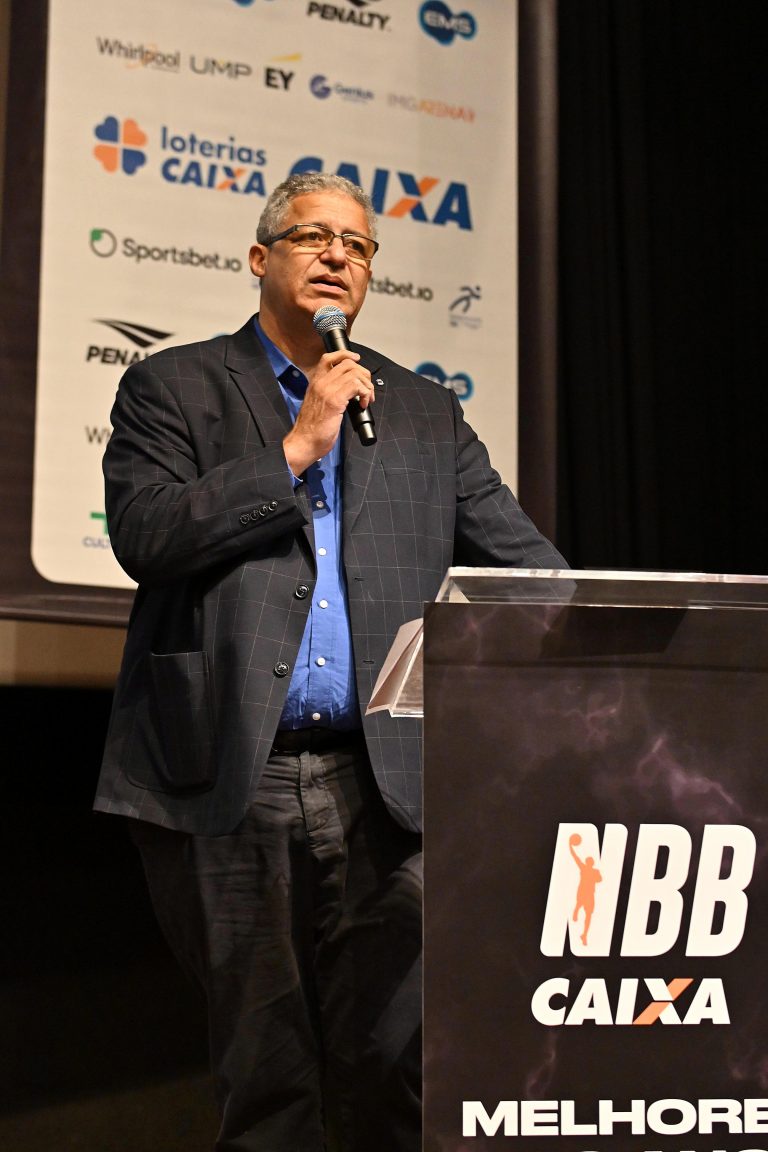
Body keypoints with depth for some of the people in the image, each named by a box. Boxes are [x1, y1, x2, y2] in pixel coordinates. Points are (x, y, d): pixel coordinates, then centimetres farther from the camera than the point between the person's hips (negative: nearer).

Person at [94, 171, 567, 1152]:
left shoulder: (424, 412, 18)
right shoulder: (173, 388, 9)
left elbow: (519, 558, 15)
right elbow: (143, 535, -7)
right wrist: (296, 447, -7)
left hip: (382, 782, 2)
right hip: (230, 781, -2)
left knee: (396, 1069, 0)